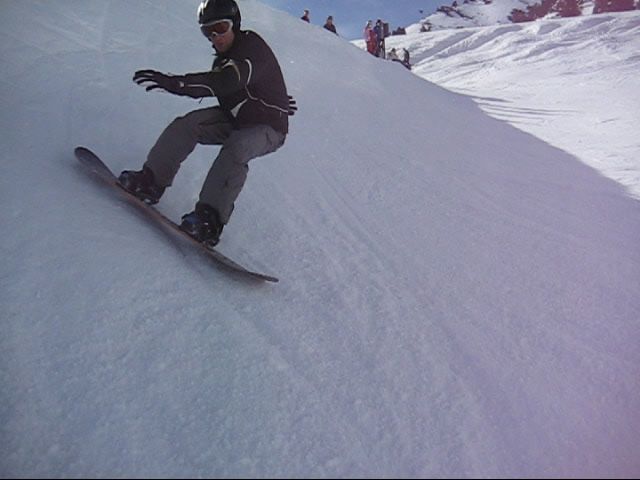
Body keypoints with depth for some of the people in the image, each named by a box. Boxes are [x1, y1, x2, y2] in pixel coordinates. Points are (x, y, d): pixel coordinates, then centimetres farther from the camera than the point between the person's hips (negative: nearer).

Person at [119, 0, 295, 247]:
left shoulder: (252, 47, -23)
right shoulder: (225, 56, 2)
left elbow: (224, 82, -40)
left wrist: (174, 83, -50)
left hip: (268, 128, -8)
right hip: (235, 119, 8)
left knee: (235, 149, -37)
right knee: (187, 124, -14)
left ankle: (210, 219, -39)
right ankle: (151, 182, -14)